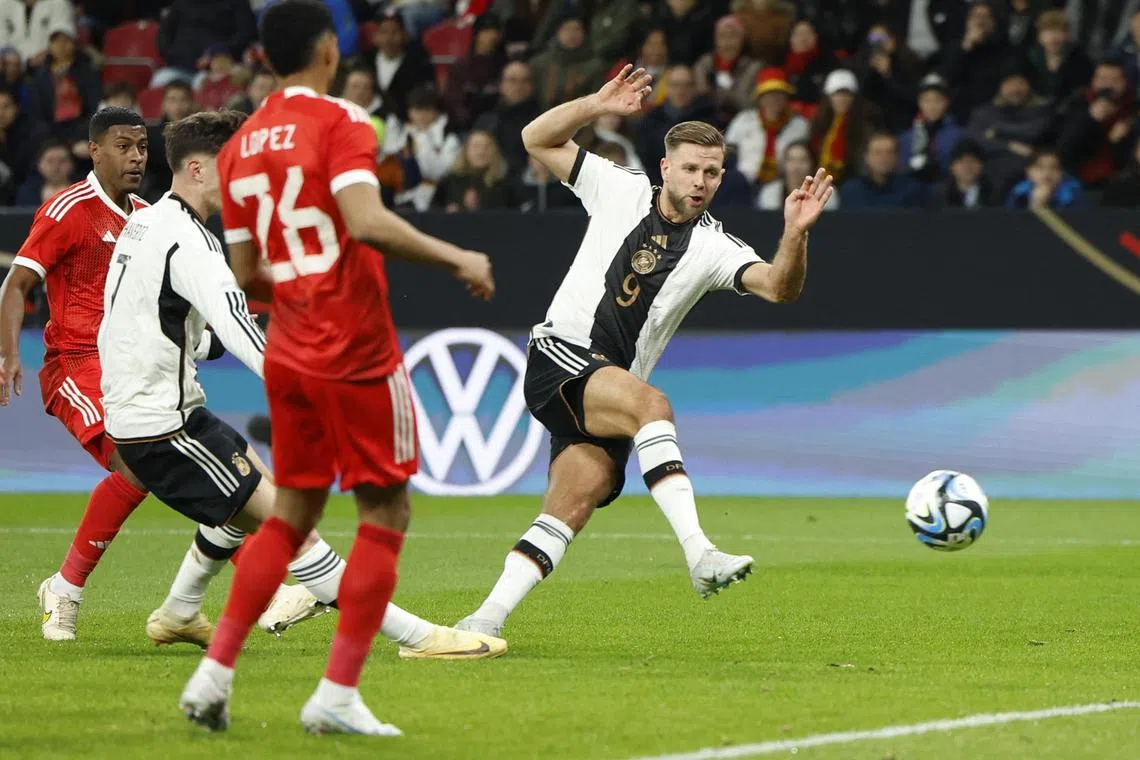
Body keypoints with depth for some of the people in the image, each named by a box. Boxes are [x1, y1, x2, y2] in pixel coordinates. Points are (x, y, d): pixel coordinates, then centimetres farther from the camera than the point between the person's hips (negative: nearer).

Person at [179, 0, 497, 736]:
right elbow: (365, 221, -26)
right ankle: (338, 694, -2)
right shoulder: (340, 123, -10)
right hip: (357, 352, -7)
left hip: (289, 355, 7)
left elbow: (247, 274, 12)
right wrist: (457, 259, -19)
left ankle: (215, 673, 7)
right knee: (386, 512, 2)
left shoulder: (240, 147, 10)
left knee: (293, 512, 16)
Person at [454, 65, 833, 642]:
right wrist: (595, 105, -9)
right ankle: (699, 554, -41)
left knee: (577, 501, -13)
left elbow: (779, 288, -12)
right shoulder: (619, 190, 5)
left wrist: (795, 234, -32)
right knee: (652, 403, -29)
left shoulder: (713, 248, 4)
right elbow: (538, 140, 7)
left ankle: (489, 617, -10)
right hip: (559, 356, -3)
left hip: (613, 389, 3)